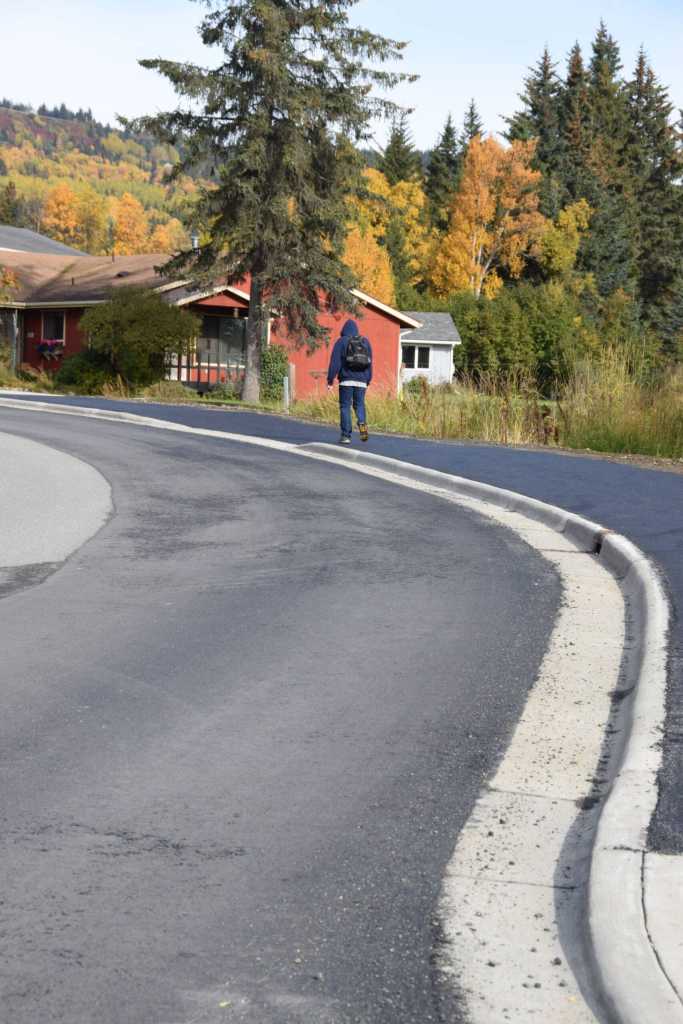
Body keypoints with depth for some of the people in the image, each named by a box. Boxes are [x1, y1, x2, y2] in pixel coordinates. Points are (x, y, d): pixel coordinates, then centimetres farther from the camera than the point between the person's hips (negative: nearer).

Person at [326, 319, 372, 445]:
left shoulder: (341, 342, 1)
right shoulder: (365, 342, 13)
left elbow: (335, 362, -5)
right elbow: (370, 363, 15)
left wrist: (330, 380, -3)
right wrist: (368, 381, 20)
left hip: (346, 380, -3)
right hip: (361, 381, 3)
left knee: (345, 406, 3)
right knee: (359, 404, 13)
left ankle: (346, 435, -1)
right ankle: (362, 422, -17)